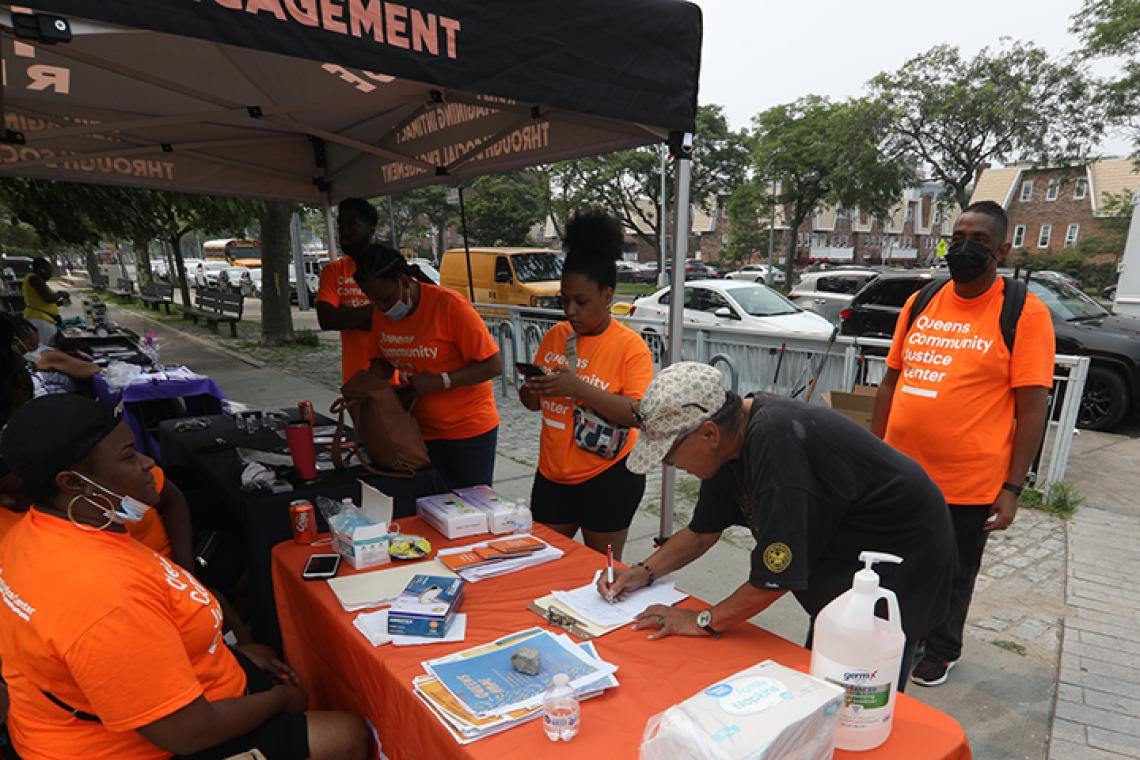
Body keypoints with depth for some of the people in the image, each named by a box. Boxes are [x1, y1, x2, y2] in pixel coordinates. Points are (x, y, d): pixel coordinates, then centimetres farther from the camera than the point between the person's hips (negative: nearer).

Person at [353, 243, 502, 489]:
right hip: (422, 430, 5)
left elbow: (494, 365, -20)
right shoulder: (382, 314, -1)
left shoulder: (449, 305, -20)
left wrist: (441, 381, -26)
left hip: (468, 428, -5)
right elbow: (384, 363, 13)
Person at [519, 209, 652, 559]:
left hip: (608, 477, -5)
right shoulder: (555, 336, 3)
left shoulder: (630, 346, -13)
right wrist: (531, 392, -13)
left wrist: (579, 388, -31)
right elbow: (535, 403, 11)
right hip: (552, 473, 5)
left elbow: (639, 413, -22)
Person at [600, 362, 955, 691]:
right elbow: (702, 531, 6)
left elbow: (777, 575, -32)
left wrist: (704, 621, -19)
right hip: (845, 555, 9)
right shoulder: (731, 436, -7)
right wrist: (644, 571, -4)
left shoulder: (775, 442, -36)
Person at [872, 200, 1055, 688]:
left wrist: (1012, 488, -13)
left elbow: (1033, 406, -10)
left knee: (952, 576, 17)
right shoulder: (921, 303, 5)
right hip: (900, 473, 4)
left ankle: (939, 652, 41)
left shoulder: (1025, 313, -8)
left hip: (968, 485, -4)